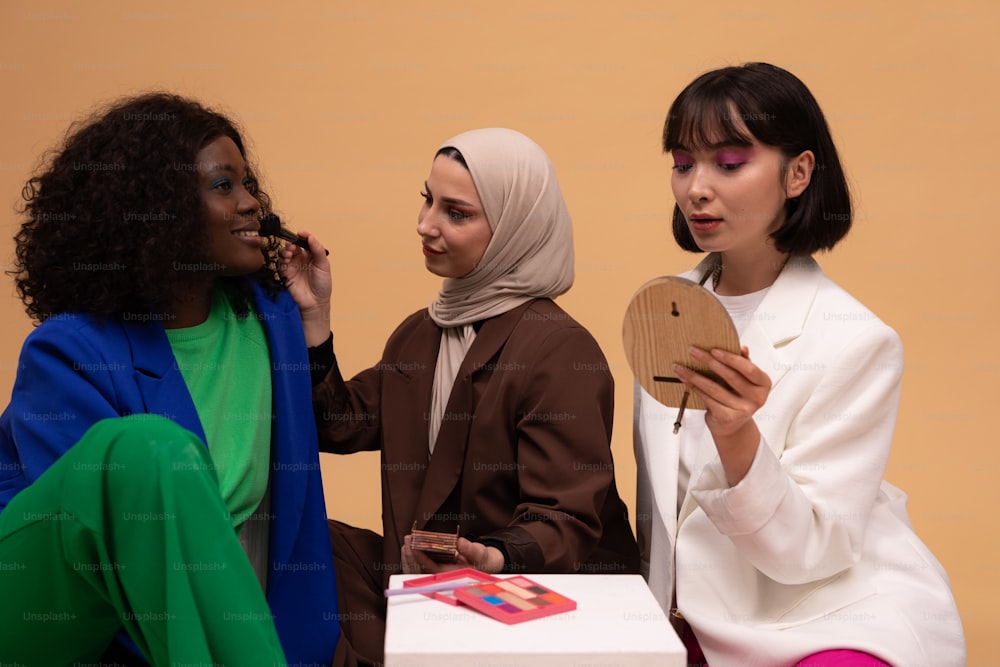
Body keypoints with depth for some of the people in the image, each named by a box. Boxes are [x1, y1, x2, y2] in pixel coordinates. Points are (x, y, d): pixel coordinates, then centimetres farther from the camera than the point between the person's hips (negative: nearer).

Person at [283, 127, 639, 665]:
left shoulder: (561, 352, -15)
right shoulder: (419, 333, 12)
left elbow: (567, 522, -18)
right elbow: (341, 425, 6)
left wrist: (493, 559, -37)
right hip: (428, 579, 7)